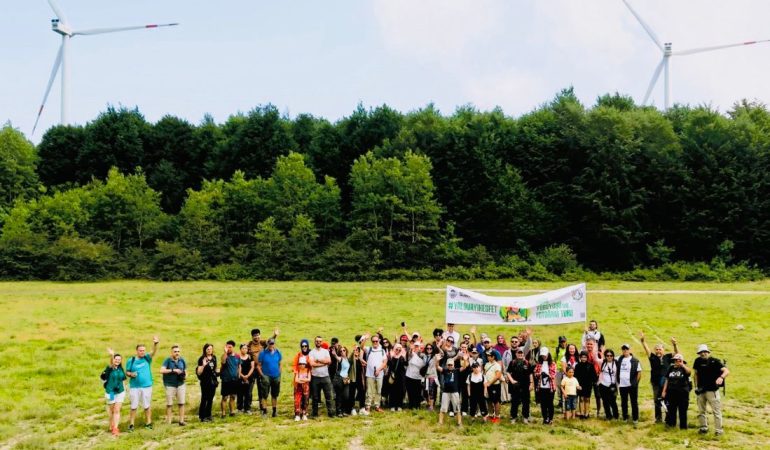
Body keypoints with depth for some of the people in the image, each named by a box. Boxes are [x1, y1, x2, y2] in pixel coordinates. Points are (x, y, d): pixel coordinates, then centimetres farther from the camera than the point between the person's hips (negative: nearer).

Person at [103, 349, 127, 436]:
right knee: (111, 410, 15)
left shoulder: (121, 369, 1)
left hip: (120, 392, 2)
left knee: (117, 411, -3)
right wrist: (111, 355, -59)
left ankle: (115, 428, -3)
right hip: (110, 392, -2)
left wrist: (124, 390, 9)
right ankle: (111, 425, 35)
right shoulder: (110, 368, -13)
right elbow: (111, 363, -37)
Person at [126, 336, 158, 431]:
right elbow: (126, 372, 5)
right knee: (134, 406, 5)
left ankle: (148, 423, 21)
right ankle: (131, 424, 13)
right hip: (134, 387, -1)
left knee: (147, 406, 11)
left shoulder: (147, 358, 0)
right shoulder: (131, 360, -2)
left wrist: (155, 344, -37)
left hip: (147, 386, 1)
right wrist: (131, 374, -18)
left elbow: (154, 352, -17)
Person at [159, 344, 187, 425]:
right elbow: (162, 370, -21)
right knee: (169, 404, 4)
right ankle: (168, 421, 13)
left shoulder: (182, 360, 5)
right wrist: (173, 370, -26)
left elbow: (185, 371, 14)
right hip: (170, 385, -3)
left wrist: (185, 376, -8)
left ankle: (181, 420, 12)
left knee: (181, 403, 4)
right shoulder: (167, 360, -8)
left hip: (180, 384, 3)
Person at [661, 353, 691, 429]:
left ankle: (683, 426, 13)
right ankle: (671, 424, 22)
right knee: (671, 410, 11)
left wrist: (682, 365, -26)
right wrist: (664, 391, 7)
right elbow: (667, 380, 11)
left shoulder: (684, 368, -3)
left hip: (682, 393, -4)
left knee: (682, 411, 3)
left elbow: (689, 372, -28)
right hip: (672, 392, 4)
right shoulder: (671, 368, 8)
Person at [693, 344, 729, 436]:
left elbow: (727, 371, -19)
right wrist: (696, 386, 8)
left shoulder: (715, 361, -9)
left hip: (712, 390, -5)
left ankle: (719, 430, 0)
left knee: (716, 411, -5)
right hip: (701, 390, 5)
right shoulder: (698, 361, 4)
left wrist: (721, 377, -39)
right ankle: (703, 427, 26)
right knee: (701, 411, 13)